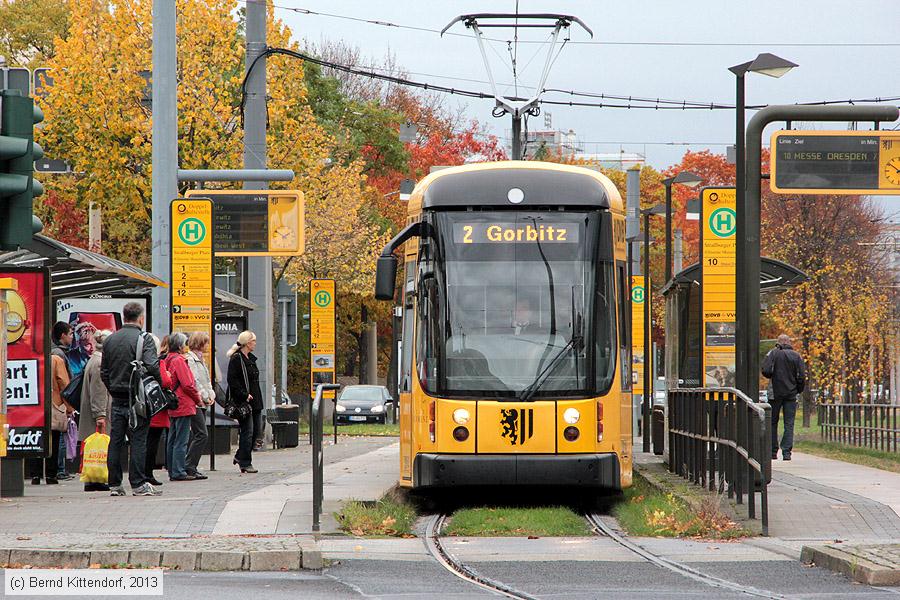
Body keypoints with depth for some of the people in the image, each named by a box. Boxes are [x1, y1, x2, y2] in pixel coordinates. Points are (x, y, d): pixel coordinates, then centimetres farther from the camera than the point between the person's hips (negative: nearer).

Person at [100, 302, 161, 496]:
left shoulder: (110, 340, 10)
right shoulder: (144, 339, -9)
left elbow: (104, 372, 13)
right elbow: (152, 366, -20)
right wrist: (160, 385, -4)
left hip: (117, 399, 5)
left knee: (115, 441, 7)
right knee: (138, 440, -3)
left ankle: (114, 484, 9)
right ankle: (138, 484, -4)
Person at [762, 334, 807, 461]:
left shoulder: (773, 353, -5)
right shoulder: (796, 356, 0)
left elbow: (765, 371, -14)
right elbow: (801, 376, -3)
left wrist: (772, 377, 7)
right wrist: (799, 390, 11)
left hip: (775, 393, -1)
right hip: (791, 393, 1)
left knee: (773, 422, 11)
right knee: (789, 423, 3)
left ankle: (773, 451, 12)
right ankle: (786, 452, -6)